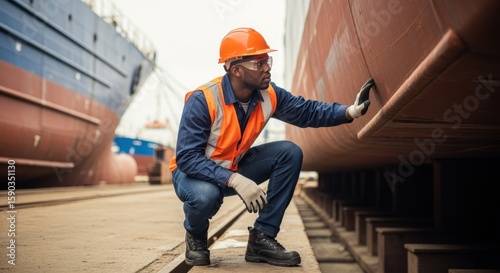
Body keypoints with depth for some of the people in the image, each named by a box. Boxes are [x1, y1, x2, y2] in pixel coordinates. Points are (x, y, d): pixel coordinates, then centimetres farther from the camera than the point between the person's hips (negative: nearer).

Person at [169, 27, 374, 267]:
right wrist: (234, 180, -42)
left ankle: (262, 238, -7)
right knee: (206, 196, -41)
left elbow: (307, 111, -2)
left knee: (290, 153, -13)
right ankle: (195, 234, 0)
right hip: (194, 171, -6)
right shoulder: (203, 100, -29)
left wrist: (349, 111, -21)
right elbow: (187, 157, -31)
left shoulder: (268, 95, -11)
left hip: (235, 167, 6)